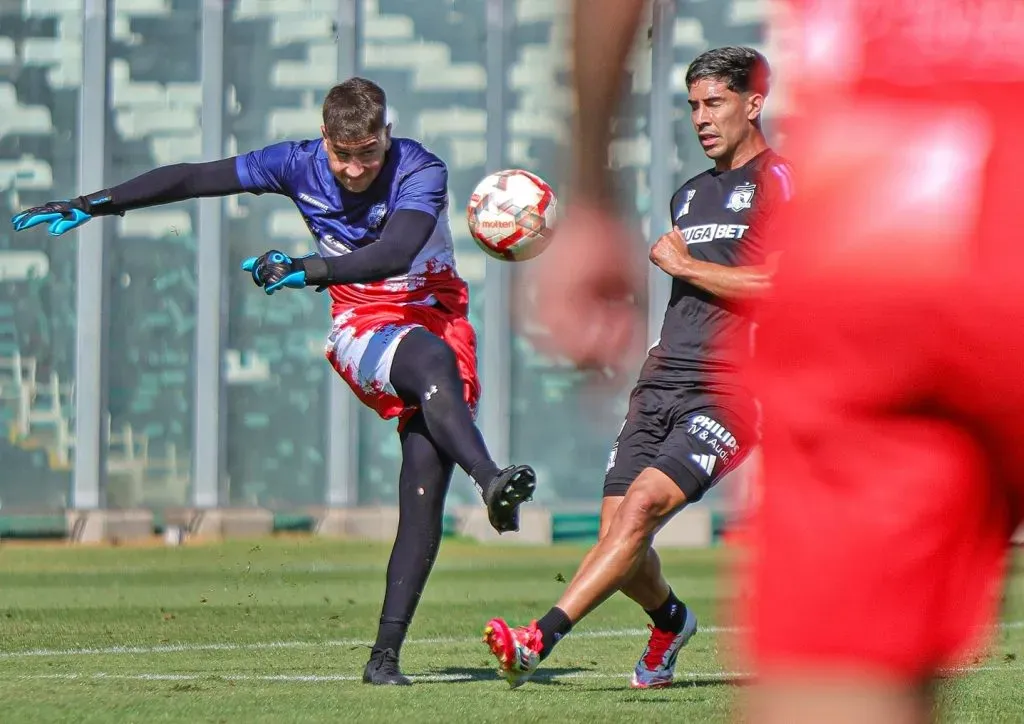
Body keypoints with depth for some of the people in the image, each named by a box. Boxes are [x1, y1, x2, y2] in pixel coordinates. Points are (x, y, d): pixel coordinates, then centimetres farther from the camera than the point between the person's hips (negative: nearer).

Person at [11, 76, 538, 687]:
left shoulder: (420, 172, -14)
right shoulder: (300, 166, -3)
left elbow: (393, 255, -30)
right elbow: (193, 179, 4)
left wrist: (306, 270, -40)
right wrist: (91, 206, 5)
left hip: (436, 316, -1)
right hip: (363, 331, 1)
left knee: (424, 497, -15)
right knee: (433, 362, -36)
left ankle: (386, 653, -14)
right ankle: (491, 481, -61)